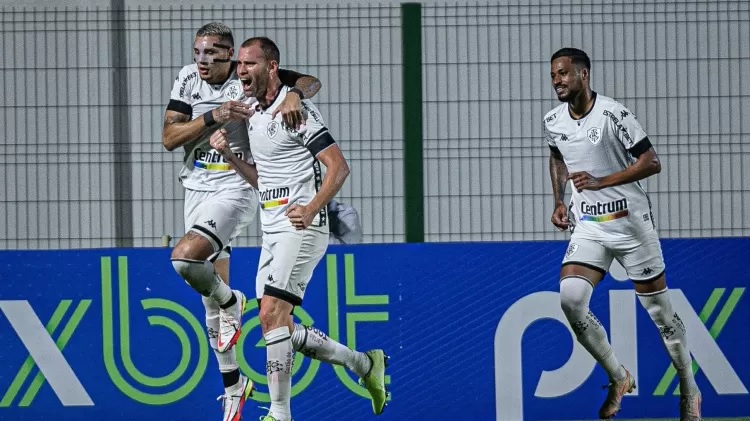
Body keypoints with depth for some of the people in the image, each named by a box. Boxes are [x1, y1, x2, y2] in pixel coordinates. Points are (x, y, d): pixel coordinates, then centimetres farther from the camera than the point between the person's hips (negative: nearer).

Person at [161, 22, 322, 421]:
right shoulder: (188, 79, 2)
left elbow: (311, 81, -6)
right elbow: (169, 137, -5)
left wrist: (294, 94, -29)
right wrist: (213, 117, -19)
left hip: (236, 189, -5)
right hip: (197, 190, 5)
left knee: (185, 257, -30)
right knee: (211, 301, 9)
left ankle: (230, 302, 0)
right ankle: (233, 384, 20)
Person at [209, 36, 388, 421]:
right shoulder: (253, 114, 16)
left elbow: (338, 167, -15)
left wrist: (311, 208, -27)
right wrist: (229, 154, 9)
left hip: (301, 227, -9)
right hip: (273, 231, 9)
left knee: (272, 314, -18)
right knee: (279, 327, 6)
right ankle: (364, 364, 22)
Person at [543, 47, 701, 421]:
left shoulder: (613, 114, -15)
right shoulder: (553, 122, 3)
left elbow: (651, 163, -15)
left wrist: (602, 181, -23)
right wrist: (559, 202, 12)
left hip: (630, 222, -4)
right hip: (588, 225, 4)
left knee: (660, 311, 4)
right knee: (570, 299, -17)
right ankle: (618, 379, 1)